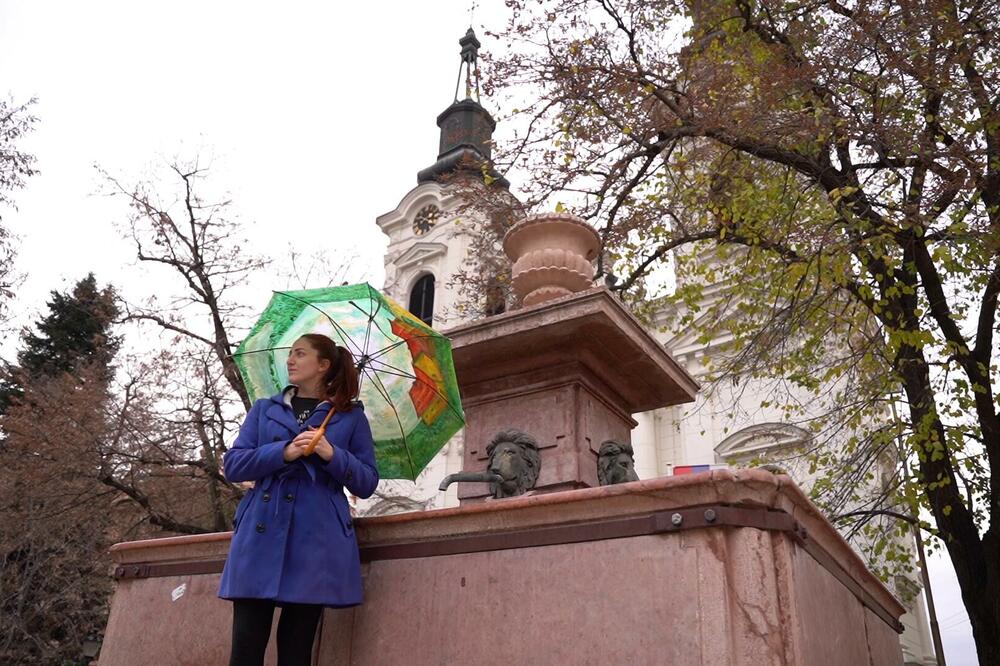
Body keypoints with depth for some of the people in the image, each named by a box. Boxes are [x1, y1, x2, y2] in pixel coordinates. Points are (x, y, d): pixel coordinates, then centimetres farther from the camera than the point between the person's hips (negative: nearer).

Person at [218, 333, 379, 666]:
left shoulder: (351, 416, 10)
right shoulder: (264, 409, 18)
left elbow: (367, 484, 6)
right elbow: (232, 465, 6)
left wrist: (333, 455, -12)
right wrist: (283, 452, -10)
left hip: (317, 538, -2)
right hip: (261, 533, 2)